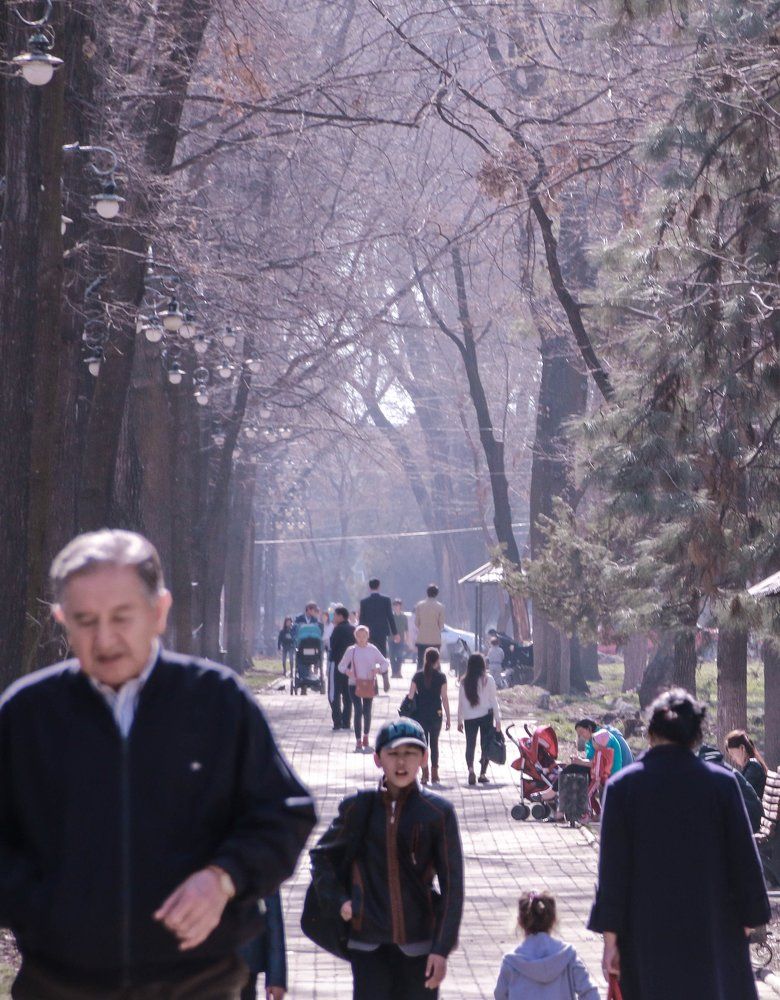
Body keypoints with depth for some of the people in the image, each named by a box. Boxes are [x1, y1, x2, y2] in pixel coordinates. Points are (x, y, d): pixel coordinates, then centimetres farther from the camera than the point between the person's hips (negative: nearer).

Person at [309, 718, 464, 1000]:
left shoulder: (438, 812, -3)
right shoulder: (359, 807, 1)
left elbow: (452, 884, -2)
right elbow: (321, 854, 16)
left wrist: (442, 948, -7)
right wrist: (339, 900, 2)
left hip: (418, 943, -1)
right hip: (369, 942, 1)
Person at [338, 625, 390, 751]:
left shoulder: (372, 650, 2)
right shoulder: (351, 650, 0)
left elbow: (385, 663, 5)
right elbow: (341, 665, 6)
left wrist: (379, 669, -15)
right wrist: (346, 671, -16)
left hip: (369, 684, 1)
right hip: (355, 684, -1)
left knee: (367, 711, 9)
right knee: (358, 710, -11)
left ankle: (366, 736, 33)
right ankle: (358, 741, -8)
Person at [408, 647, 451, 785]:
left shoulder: (418, 676, -2)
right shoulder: (441, 677, -6)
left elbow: (410, 696, -2)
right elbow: (444, 698, -6)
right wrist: (448, 717, 1)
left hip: (420, 715, 0)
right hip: (436, 714, 0)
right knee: (434, 743, 12)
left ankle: (424, 774, -1)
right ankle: (434, 774, 11)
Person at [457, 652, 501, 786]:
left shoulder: (464, 682, -1)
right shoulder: (488, 680, -6)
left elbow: (461, 702, 4)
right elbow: (493, 700, -5)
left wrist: (460, 720, 12)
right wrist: (498, 719, 1)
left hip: (469, 718, 1)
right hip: (486, 716, -1)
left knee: (470, 745, 6)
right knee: (486, 745, 9)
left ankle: (470, 768, -17)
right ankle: (483, 773, 7)